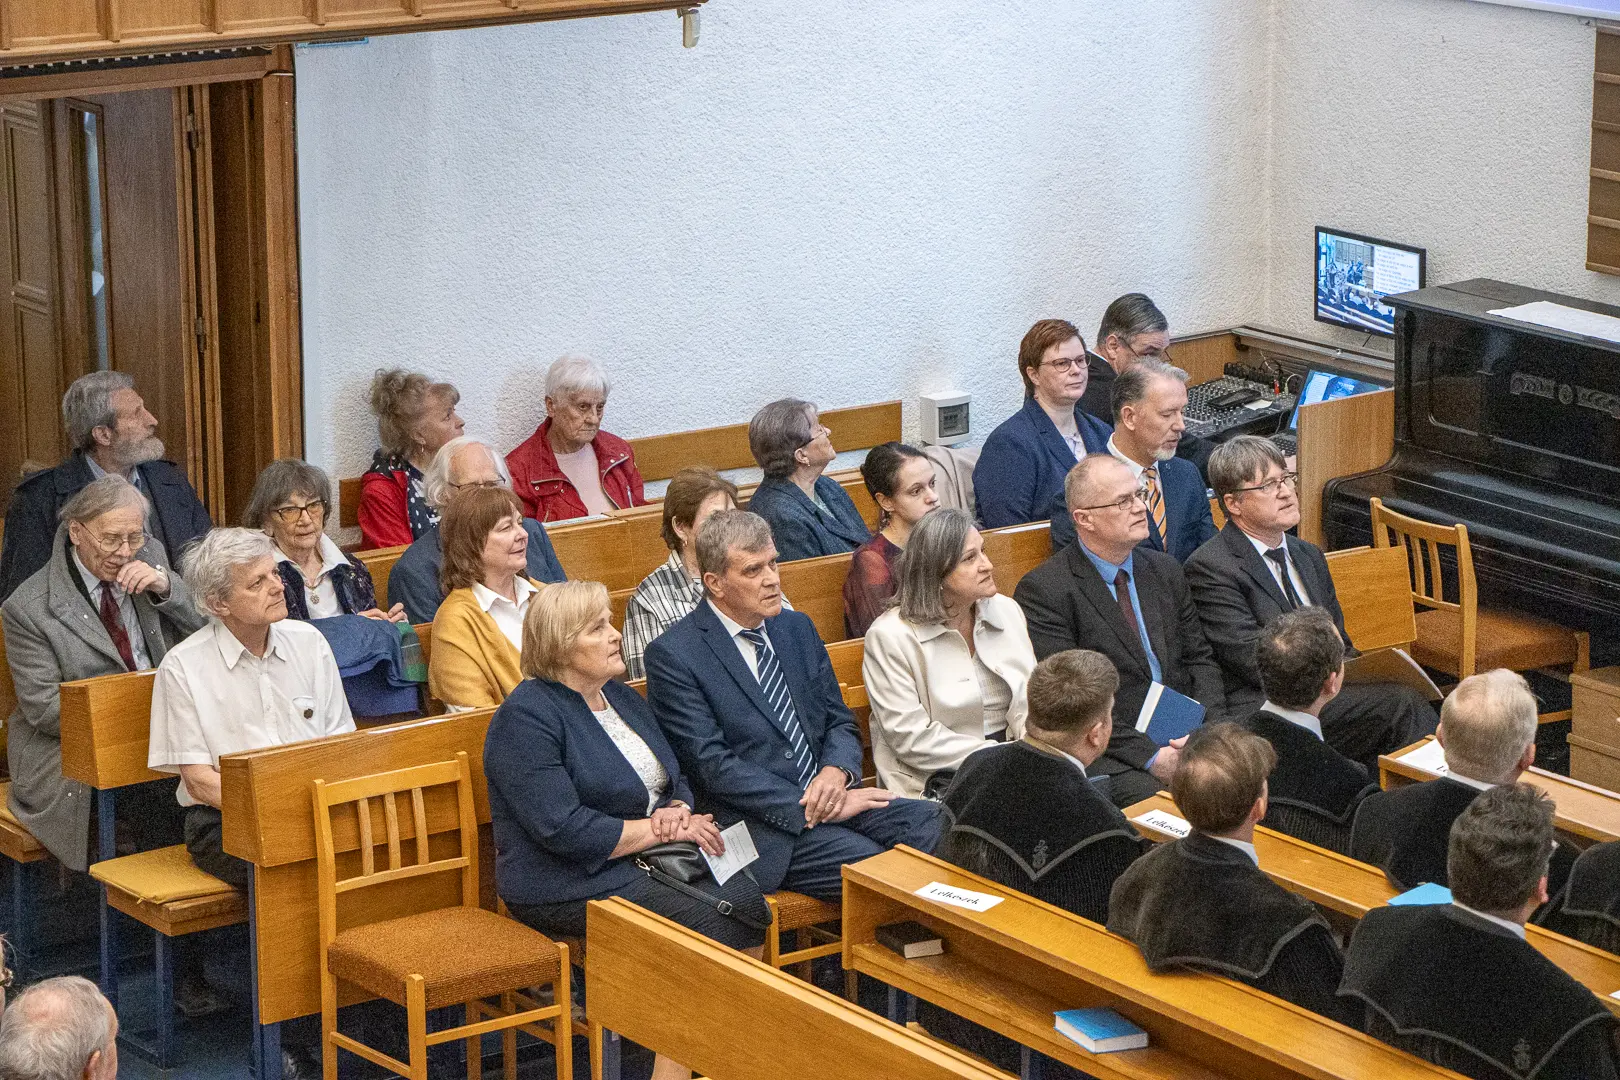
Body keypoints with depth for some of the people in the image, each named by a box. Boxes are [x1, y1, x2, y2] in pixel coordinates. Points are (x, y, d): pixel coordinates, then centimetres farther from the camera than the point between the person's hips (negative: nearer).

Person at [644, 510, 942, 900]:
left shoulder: (797, 629, 16)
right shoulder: (673, 657, -6)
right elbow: (712, 765, -12)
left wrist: (836, 772, -7)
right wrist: (810, 808, -17)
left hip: (829, 796, 7)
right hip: (764, 830, -6)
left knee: (933, 824, -20)